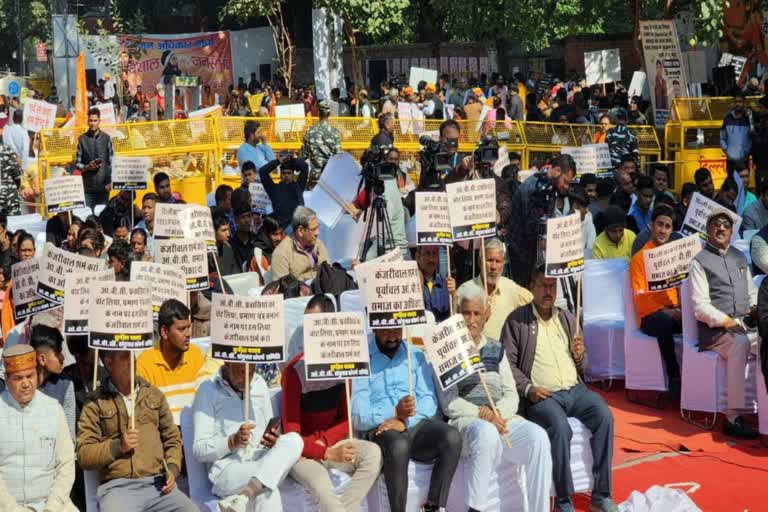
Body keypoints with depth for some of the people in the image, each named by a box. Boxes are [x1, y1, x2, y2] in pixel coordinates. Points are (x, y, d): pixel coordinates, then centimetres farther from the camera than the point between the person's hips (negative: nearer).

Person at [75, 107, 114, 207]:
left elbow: (112, 162, 5)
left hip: (103, 185, 1)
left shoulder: (106, 138, 5)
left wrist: (110, 182, -4)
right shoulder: (82, 139, 3)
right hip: (87, 185, -1)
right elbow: (77, 163, 6)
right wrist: (87, 167, -13)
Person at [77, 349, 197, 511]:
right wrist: (118, 446, -11)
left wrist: (172, 468, 3)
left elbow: (172, 437, 20)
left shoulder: (154, 394, 17)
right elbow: (83, 455, 3)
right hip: (118, 487, -3)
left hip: (159, 484, 3)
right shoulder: (95, 403, 6)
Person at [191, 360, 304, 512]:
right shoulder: (208, 390, 1)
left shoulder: (260, 384, 17)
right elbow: (199, 450, -4)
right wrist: (232, 441, -21)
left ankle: (240, 498, -35)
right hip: (227, 471, -6)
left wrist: (273, 440, -5)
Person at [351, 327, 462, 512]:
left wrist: (406, 421, -16)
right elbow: (357, 416, -6)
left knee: (452, 436, -27)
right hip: (380, 429, -4)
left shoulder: (415, 355, 16)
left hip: (416, 426, 4)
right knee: (399, 445, -38)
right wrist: (395, 413, -22)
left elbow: (429, 400, 4)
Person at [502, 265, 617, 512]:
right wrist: (528, 388, -14)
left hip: (575, 390, 5)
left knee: (604, 416, -24)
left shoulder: (568, 318, 19)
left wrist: (579, 356, 0)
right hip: (542, 395, -4)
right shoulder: (517, 320, 5)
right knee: (561, 428, -33)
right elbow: (508, 363, 0)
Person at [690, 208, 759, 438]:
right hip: (714, 329, -6)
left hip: (743, 324, 6)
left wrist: (755, 307, 5)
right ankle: (733, 417, -36)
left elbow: (751, 292, 28)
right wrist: (725, 321, -19)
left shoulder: (739, 257, 23)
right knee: (740, 344, -36)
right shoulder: (700, 261, 2)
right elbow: (700, 306, -6)